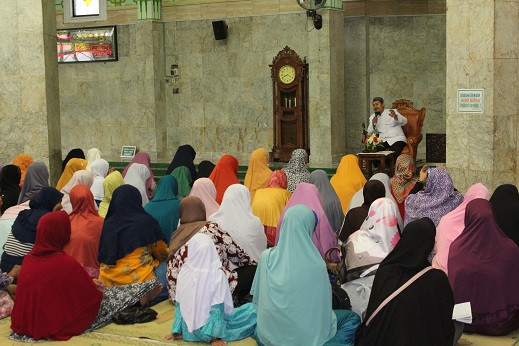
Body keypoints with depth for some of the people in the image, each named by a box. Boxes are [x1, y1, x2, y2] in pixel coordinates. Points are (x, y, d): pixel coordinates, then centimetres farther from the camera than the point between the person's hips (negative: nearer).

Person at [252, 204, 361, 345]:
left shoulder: (267, 257, -9)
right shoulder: (317, 265, -17)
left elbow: (256, 299, 4)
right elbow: (324, 303, -5)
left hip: (267, 334, 3)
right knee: (353, 318, 17)